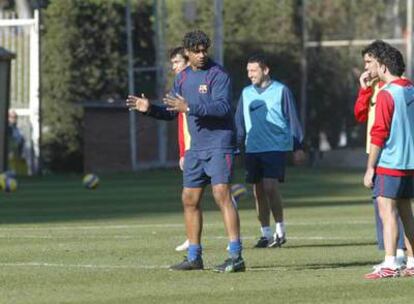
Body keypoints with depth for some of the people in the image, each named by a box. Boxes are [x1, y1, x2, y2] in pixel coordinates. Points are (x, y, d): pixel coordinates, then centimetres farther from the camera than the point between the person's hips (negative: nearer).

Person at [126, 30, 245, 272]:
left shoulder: (218, 75, -10)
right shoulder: (183, 78, 13)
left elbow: (223, 107, -23)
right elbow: (171, 112, 20)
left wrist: (189, 107, -27)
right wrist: (149, 109, 2)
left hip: (219, 145, -8)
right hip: (196, 147, 8)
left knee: (222, 194, -17)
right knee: (190, 200, 8)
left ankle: (236, 256, -19)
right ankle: (194, 257, 17)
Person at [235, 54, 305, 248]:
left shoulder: (281, 91, -1)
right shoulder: (246, 93, 11)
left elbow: (292, 119, 1)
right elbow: (240, 122, 16)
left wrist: (298, 148, -1)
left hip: (276, 148, -5)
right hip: (252, 150, 5)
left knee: (270, 187, -16)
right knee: (258, 192, 4)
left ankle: (280, 230, -3)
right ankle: (266, 234, 12)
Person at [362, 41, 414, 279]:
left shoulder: (387, 94, -12)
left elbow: (379, 134, -14)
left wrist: (370, 168, -11)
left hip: (389, 162, -8)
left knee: (387, 211, -10)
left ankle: (390, 264, -17)